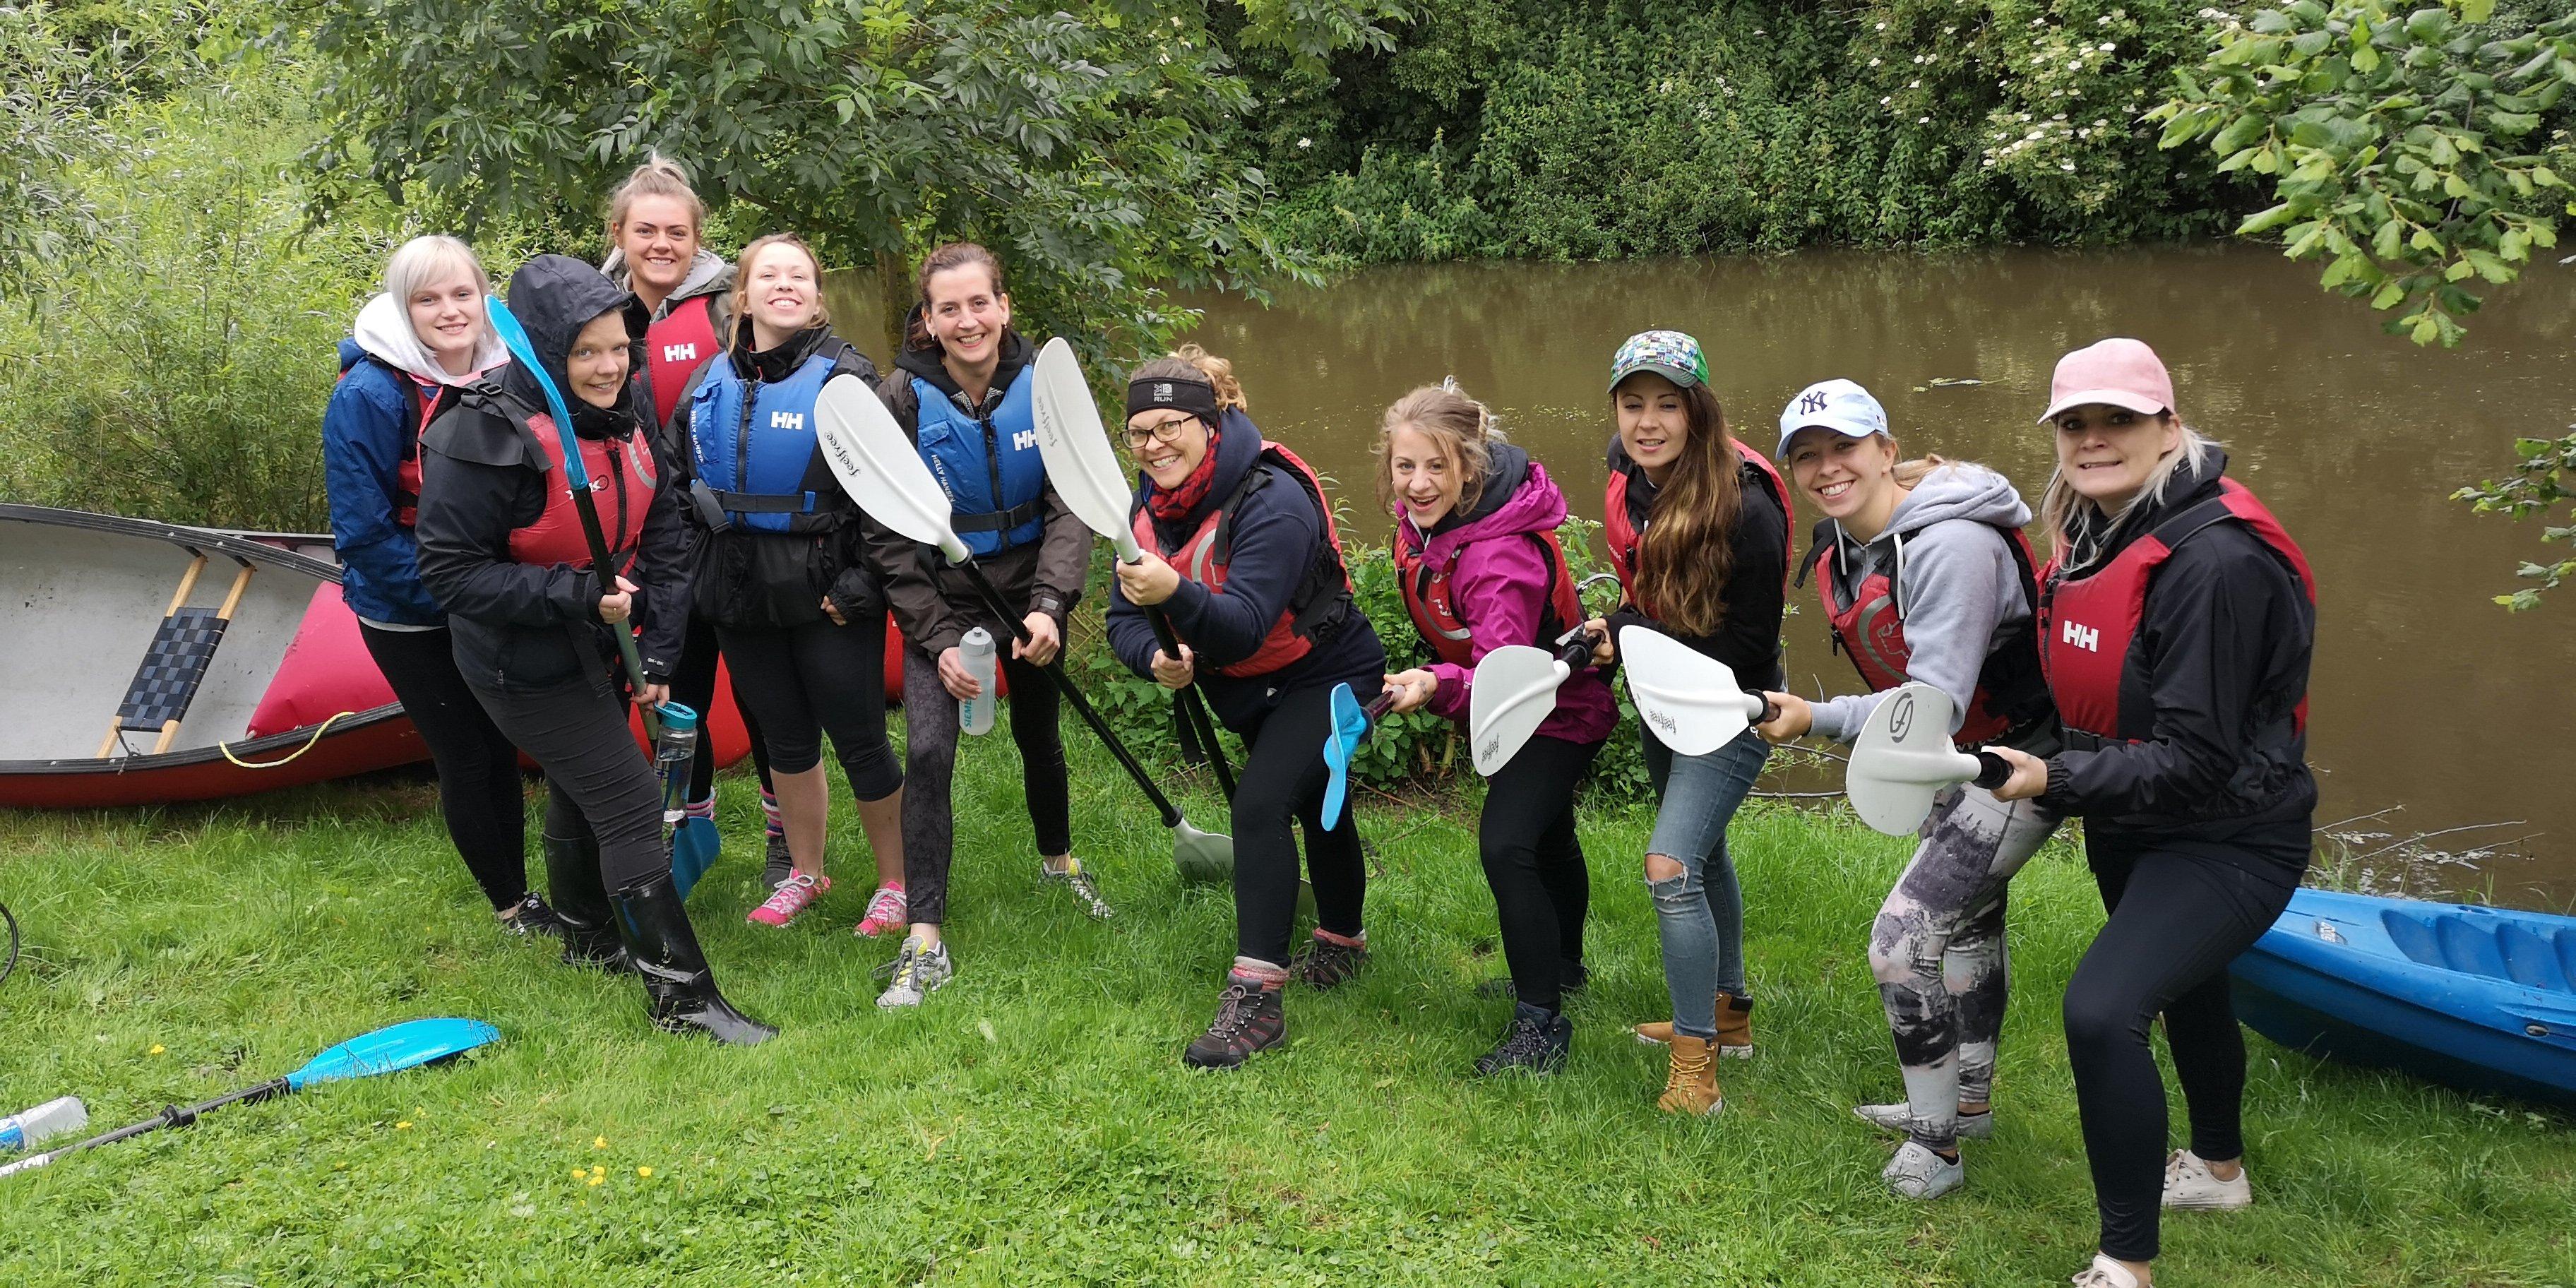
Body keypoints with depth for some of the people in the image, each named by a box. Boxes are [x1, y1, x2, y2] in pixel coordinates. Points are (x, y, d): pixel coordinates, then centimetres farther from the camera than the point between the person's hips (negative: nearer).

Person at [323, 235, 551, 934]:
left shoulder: (504, 378, -5)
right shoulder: (369, 396, -21)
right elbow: (364, 532, -21)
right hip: (408, 616, -5)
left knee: (500, 747, 13)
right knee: (465, 758, 5)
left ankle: (518, 891, 30)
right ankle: (512, 909, 21)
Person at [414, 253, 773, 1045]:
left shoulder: (625, 424, -3)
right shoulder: (487, 437, -25)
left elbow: (665, 542, 2)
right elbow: (452, 571, -24)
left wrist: (658, 653, -6)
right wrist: (576, 595, -31)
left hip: (601, 651, 8)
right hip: (525, 667, -8)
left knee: (581, 793, 25)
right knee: (630, 804, -9)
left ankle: (589, 938, 47)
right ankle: (680, 992, -2)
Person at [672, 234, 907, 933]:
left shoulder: (846, 376, -7)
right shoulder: (711, 383, 9)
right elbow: (677, 483, 18)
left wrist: (862, 581, -17)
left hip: (827, 593, -5)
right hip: (741, 593, 5)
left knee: (860, 742, 1)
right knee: (786, 741, 15)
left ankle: (896, 883, 16)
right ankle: (805, 874, 32)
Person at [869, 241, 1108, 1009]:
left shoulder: (1044, 385, -12)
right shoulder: (902, 398, -16)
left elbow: (1070, 509, -14)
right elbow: (892, 537, -12)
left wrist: (1049, 606, -29)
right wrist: (937, 638, -18)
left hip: (1029, 593, 2)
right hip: (940, 601, -2)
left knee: (1039, 737, 19)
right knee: (927, 753, -16)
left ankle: (1058, 860, 49)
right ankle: (925, 945, -11)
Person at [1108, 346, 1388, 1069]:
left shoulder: (1272, 500, -31)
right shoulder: (1153, 505, -7)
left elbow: (1244, 626, -41)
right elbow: (1123, 618, -8)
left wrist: (1175, 592, -59)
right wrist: (1155, 657, -31)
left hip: (1325, 674, -8)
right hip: (1248, 687, 8)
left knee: (1260, 805, -24)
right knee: (1312, 804, 25)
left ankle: (1256, 997, -21)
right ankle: (1343, 945, 47)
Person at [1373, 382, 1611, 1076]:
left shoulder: (1501, 556, -38)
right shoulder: (1420, 520, -12)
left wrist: (1438, 686, -60)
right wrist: (1438, 685, 17)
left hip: (1558, 711, -9)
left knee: (1505, 845, -23)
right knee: (1547, 836, 27)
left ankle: (1542, 1024, -12)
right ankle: (1562, 967, 50)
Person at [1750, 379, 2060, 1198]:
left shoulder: (1948, 546, -30)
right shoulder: (1840, 549, -1)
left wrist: (1817, 720, -43)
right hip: (1954, 758, 10)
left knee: (1902, 937, -15)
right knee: (1966, 915, 25)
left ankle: (1934, 1144, 0)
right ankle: (1968, 1099, 45)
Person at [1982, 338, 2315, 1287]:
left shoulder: (2214, 560, -27)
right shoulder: (2093, 536, -1)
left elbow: (2194, 762, -28)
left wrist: (2057, 781, -32)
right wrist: (2040, 768, 4)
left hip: (2228, 838, -9)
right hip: (2131, 827, 9)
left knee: (2102, 1008, -25)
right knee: (2183, 986, 29)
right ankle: (2219, 1168, 56)